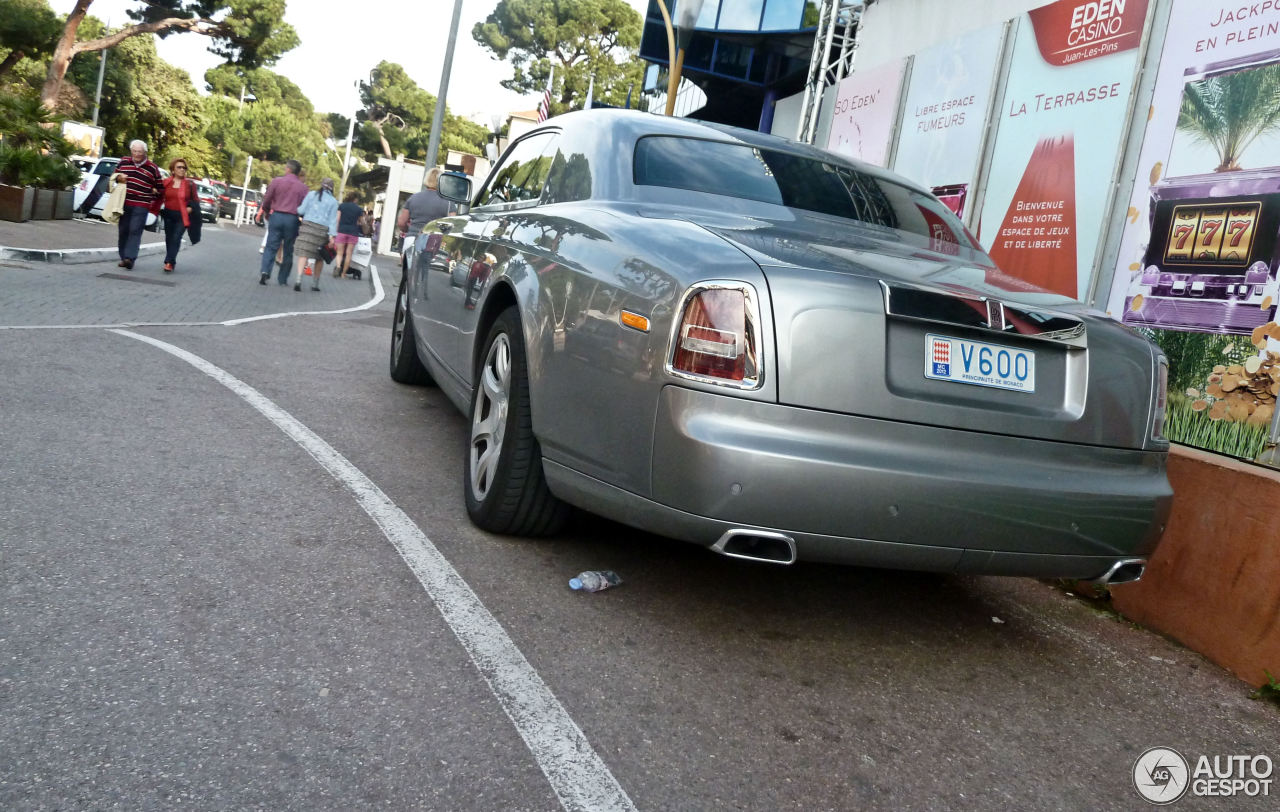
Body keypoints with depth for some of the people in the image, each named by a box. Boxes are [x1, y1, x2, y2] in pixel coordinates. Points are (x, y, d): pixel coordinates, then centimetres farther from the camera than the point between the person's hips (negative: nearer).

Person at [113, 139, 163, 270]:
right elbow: (114, 175, 22)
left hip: (141, 206, -3)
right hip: (124, 203, 3)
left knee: (135, 231, -12)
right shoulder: (123, 161, 9)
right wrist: (118, 178, 1)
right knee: (123, 231, 7)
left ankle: (130, 258, -18)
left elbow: (160, 186, 13)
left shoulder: (152, 168, 3)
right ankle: (123, 257, 16)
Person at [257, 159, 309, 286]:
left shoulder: (276, 181, 1)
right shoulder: (303, 187, 3)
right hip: (292, 219, 1)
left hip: (276, 216, -1)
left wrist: (266, 212, 21)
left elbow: (267, 200, 4)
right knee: (288, 250, 9)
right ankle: (283, 278, 13)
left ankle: (265, 271, -16)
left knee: (271, 246, 3)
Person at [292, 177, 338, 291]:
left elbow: (302, 210, 4)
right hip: (323, 229, 0)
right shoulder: (333, 201, 6)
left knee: (303, 253, -5)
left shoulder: (312, 194, 7)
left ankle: (299, 279, -22)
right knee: (320, 257, 12)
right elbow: (333, 220, 0)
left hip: (308, 225, 0)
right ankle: (315, 283, 18)